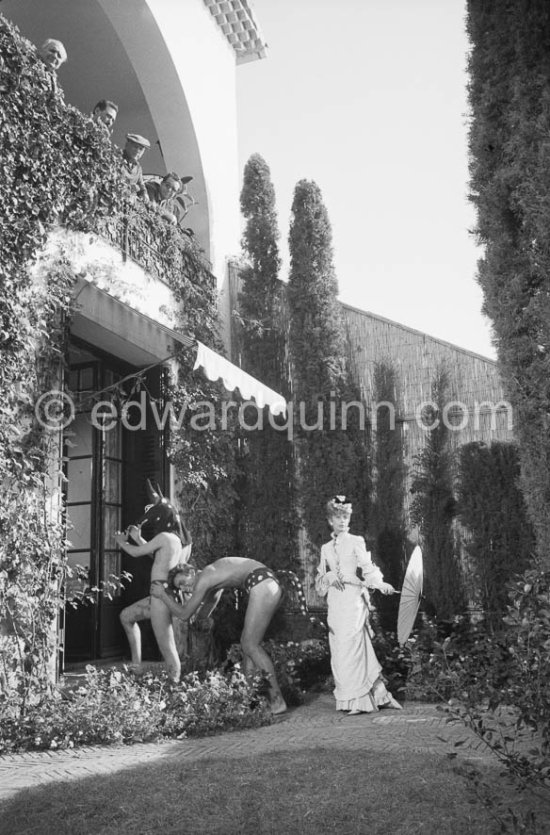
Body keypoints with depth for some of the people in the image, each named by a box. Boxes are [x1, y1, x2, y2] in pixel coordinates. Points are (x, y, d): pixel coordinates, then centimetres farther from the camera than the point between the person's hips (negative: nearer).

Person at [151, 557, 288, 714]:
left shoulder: (202, 580, -1)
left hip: (262, 586, -10)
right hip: (270, 584, 10)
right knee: (246, 643, 14)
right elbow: (202, 614, 36)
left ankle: (277, 700, -4)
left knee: (251, 646, -4)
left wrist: (162, 595, 12)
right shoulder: (213, 576, 27)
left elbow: (185, 615, 2)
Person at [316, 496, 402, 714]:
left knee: (352, 647, -10)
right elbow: (320, 578, 16)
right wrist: (329, 576, -6)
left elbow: (368, 568, -5)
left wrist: (381, 584, -22)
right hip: (335, 603, 5)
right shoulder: (326, 548, 16)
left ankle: (359, 701, -4)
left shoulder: (356, 542, 3)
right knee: (339, 649, 1)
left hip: (353, 600, -5)